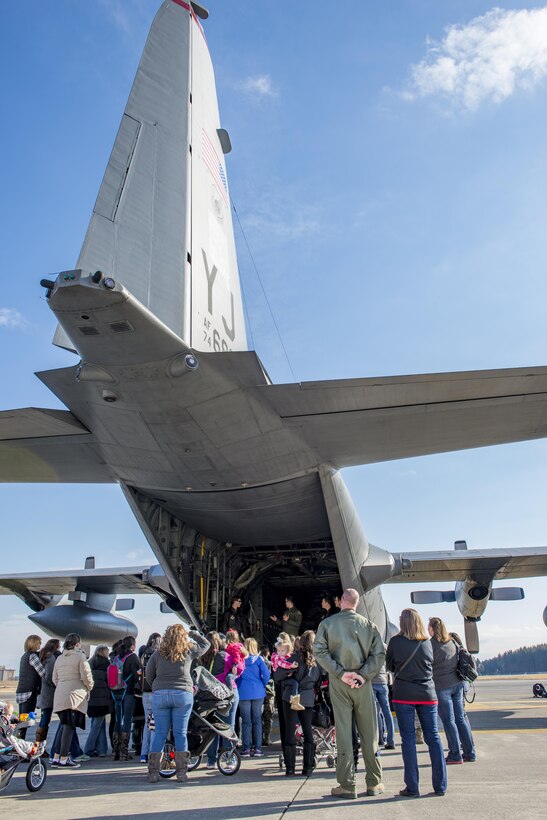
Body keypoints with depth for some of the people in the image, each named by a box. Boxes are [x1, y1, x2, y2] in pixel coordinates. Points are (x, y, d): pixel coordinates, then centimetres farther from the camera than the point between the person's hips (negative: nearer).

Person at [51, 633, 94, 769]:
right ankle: (64, 759, -4)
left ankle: (56, 758, 14)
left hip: (60, 695, 7)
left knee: (65, 726, 14)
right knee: (70, 727, -4)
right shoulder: (80, 656, -6)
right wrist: (89, 687, 7)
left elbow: (54, 678, 19)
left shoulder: (59, 658, 15)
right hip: (75, 695, -7)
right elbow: (86, 675, -10)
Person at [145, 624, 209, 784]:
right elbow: (205, 644, 20)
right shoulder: (189, 652, 3)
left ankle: (153, 772, 7)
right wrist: (192, 634, 28)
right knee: (180, 733, 5)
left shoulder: (157, 654, 5)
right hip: (183, 694, -1)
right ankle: (181, 772, 8)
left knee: (159, 733, 7)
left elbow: (149, 675, 11)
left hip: (160, 695, 1)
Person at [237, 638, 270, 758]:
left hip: (244, 693, 0)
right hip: (258, 693, 0)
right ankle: (257, 748, 8)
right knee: (257, 720, 7)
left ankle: (246, 748, 5)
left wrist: (238, 686, 11)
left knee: (246, 721, 5)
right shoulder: (258, 659, -3)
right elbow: (266, 674, -10)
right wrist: (262, 685, 6)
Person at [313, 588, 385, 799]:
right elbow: (379, 653, -5)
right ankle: (374, 783, 15)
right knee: (369, 732, 9)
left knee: (343, 732, 3)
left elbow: (319, 651, -8)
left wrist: (341, 673, -10)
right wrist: (363, 675, -9)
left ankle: (346, 785, 5)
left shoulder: (327, 623, 0)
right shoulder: (368, 624, 2)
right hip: (362, 683, 1)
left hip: (338, 683, -1)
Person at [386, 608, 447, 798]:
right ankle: (440, 786, 10)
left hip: (403, 695, -2)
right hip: (427, 694, 2)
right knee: (433, 737, 8)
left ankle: (412, 787, 3)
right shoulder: (427, 642, 1)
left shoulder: (395, 642, -6)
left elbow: (389, 666, 7)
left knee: (408, 739, 3)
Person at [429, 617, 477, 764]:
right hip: (457, 684, 6)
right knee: (460, 718, 11)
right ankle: (470, 753, 14)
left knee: (449, 720, 1)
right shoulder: (452, 642, 7)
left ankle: (455, 754, 3)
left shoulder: (431, 645, -11)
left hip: (442, 686, -6)